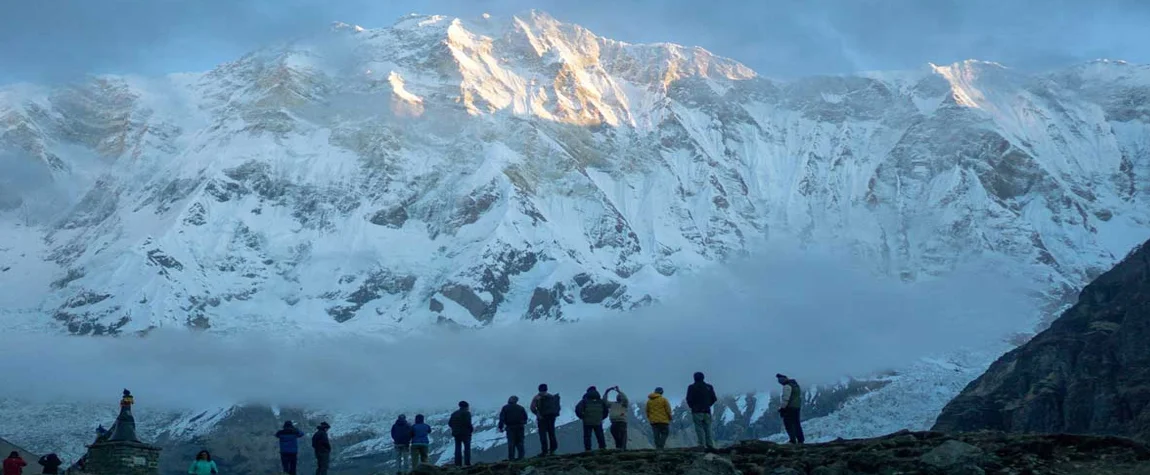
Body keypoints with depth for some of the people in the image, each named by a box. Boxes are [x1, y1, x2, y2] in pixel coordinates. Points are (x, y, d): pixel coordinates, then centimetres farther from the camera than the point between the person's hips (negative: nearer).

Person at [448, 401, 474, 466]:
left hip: (456, 433, 5)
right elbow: (468, 423, -18)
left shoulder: (454, 413, 13)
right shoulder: (466, 413, -6)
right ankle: (467, 463, -9)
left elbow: (449, 423, 9)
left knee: (458, 448, 6)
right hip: (465, 433, -5)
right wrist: (472, 428, -2)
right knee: (467, 448, -2)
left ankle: (458, 463, 0)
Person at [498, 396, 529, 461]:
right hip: (520, 427, 2)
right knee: (519, 442, 8)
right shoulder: (521, 408, 11)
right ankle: (520, 456, 3)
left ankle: (511, 457, -7)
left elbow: (502, 418, -3)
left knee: (511, 443, -2)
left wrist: (500, 427, -1)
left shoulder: (505, 408, 4)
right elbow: (525, 417, 12)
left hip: (510, 427, -2)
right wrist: (523, 423, 26)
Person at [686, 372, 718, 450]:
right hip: (707, 411, 4)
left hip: (697, 411, -4)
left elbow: (689, 399, -7)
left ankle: (702, 445, -10)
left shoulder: (692, 387, -4)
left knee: (699, 428, -3)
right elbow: (714, 399, 8)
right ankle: (710, 445, 3)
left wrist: (692, 406, 11)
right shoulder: (709, 387, 8)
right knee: (708, 428, 9)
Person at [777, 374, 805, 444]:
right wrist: (800, 408, 24)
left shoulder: (787, 386, -15)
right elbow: (800, 397, 21)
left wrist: (781, 408, -17)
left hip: (789, 407, -9)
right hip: (797, 407, 9)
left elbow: (785, 399, -22)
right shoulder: (796, 384, 16)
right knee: (796, 423, 16)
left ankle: (793, 440, -7)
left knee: (789, 424, -3)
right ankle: (801, 439, 19)